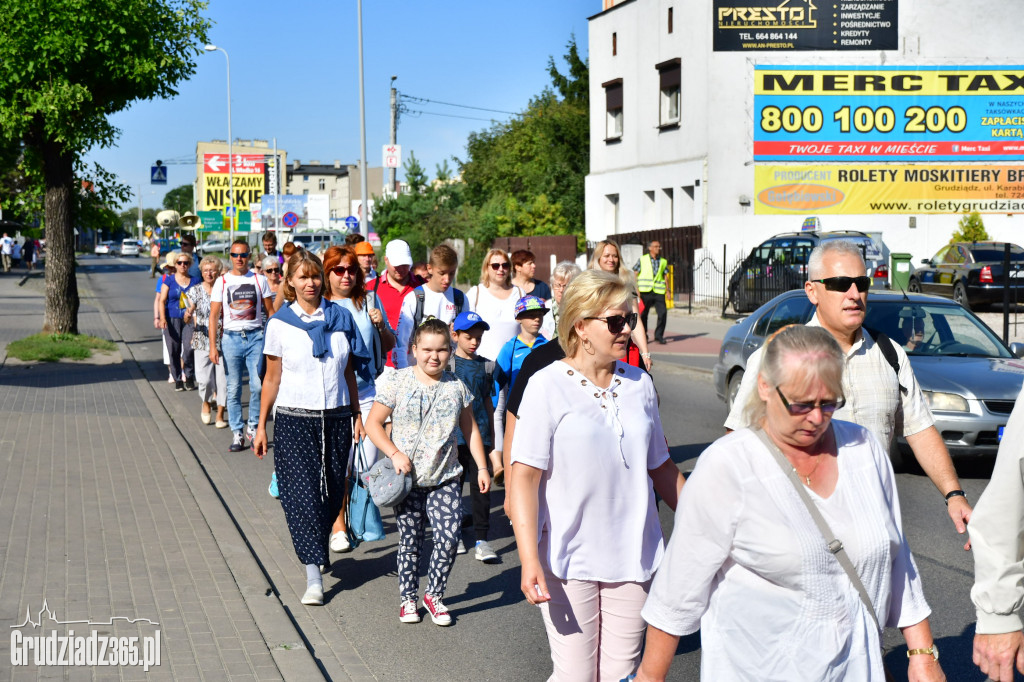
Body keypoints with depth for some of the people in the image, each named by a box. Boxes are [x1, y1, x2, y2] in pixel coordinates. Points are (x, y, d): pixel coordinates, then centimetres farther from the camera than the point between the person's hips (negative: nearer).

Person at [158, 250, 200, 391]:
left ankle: (189, 377, 2)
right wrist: (162, 318, -11)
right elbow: (162, 300, 2)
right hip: (172, 320, 0)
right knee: (174, 351, 0)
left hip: (190, 320, 0)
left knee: (189, 348, -16)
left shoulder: (195, 281, 10)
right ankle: (178, 379, 12)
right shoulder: (168, 280, 6)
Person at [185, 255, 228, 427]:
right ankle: (206, 404, 24)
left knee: (223, 378, -3)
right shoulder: (195, 291, 3)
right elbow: (188, 319, 2)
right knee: (204, 379, -7)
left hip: (223, 340, 0)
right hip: (202, 340, 0)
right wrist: (188, 316, -20)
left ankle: (220, 415, 10)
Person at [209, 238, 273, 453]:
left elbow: (269, 311, 10)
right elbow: (214, 316, 4)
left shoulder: (259, 280, 6)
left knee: (257, 385, -7)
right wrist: (213, 346, -3)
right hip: (231, 338, 0)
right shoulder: (222, 282, 5)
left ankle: (253, 427, 11)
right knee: (233, 389, 2)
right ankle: (237, 433, 10)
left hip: (256, 337, 0)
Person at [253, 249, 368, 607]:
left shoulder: (341, 318, 6)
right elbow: (272, 379, 4)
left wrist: (357, 413, 12)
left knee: (332, 492, 7)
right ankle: (313, 572, -8)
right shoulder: (280, 323, 0)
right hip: (295, 420, -2)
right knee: (301, 493, -8)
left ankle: (317, 545, 33)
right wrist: (261, 425, 3)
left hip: (336, 418, 3)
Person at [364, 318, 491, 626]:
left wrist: (482, 467, 8)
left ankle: (434, 595, 12)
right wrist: (395, 454, -12)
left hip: (444, 479, 1)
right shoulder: (398, 382, -4)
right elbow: (373, 424, -1)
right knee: (410, 541, 6)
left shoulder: (456, 386, 3)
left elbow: (471, 429, 13)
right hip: (408, 479, -1)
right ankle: (407, 598, 25)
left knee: (449, 538, -9)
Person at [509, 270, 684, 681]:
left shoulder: (640, 384, 7)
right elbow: (525, 476, -11)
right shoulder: (548, 385, -7)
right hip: (569, 559, -4)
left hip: (633, 555, 4)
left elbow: (660, 466, 17)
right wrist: (529, 560, -19)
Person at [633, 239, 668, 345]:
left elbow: (665, 276, 17)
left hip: (659, 292, 2)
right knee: (643, 314, 4)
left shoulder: (663, 262, 13)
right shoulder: (642, 260, 4)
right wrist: (635, 289, -7)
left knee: (662, 313, -11)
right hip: (645, 292, -2)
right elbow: (634, 274, 3)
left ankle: (659, 335, 1)